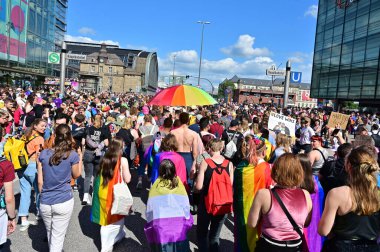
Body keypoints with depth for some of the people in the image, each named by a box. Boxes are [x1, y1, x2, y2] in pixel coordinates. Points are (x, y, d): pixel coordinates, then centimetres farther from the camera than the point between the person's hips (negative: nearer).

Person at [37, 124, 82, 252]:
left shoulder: (43, 154, -1)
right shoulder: (73, 155, -9)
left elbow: (40, 181, 2)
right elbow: (76, 175, 8)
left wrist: (42, 195, 16)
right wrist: (80, 157, 17)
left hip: (45, 202, 4)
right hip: (64, 202, -3)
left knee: (50, 234, 24)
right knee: (57, 237, 6)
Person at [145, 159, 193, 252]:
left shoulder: (156, 185, 3)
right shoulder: (178, 183, 2)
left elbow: (150, 206, 7)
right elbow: (186, 204, 7)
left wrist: (150, 223, 17)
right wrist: (187, 220, 20)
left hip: (160, 222, 0)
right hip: (179, 221, 0)